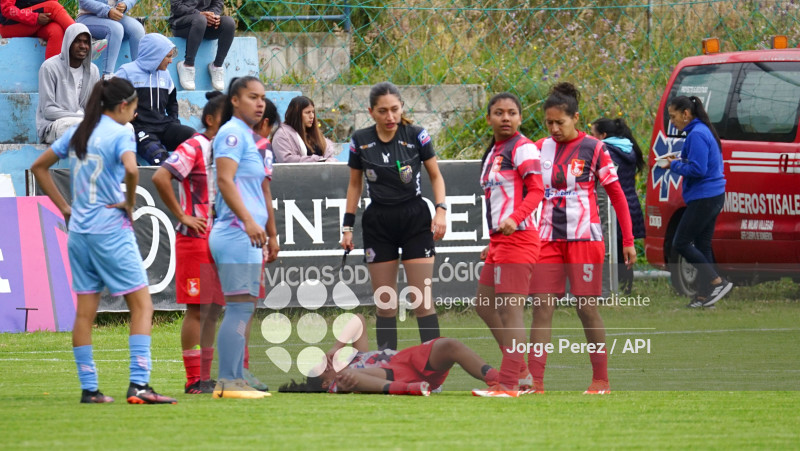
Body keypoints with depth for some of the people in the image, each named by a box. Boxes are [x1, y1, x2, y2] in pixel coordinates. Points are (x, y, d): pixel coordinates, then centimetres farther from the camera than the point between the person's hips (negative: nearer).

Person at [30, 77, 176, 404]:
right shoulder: (120, 134, -9)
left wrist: (64, 207, 17)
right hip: (111, 230, -7)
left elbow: (39, 166, 19)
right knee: (142, 305, -3)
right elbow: (131, 169, -28)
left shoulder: (78, 133, 11)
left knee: (85, 312, 10)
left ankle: (88, 388, 10)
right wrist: (130, 204, -10)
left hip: (79, 230, 7)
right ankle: (138, 385, -13)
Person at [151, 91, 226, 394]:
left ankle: (205, 377, 14)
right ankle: (194, 380, -3)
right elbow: (160, 177, -21)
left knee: (213, 309, 9)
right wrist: (182, 216, -16)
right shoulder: (194, 148, -10)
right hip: (195, 240, -8)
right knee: (197, 309, -6)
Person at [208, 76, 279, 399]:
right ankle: (227, 382, -15)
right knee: (240, 308, -13)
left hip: (249, 237, 10)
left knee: (242, 311, 10)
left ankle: (235, 380, 12)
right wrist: (248, 221, -28)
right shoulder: (232, 133, -8)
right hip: (236, 235, -10)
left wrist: (271, 234, 30)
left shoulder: (255, 139, 21)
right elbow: (225, 181, -20)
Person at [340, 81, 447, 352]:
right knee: (385, 304, 2)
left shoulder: (416, 136, -5)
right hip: (378, 223, 2)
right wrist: (347, 226, 8)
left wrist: (440, 210, -9)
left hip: (416, 220, -2)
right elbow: (354, 185, 11)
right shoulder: (360, 141, 0)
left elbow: (435, 176, 5)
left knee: (422, 301, -7)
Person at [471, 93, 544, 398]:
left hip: (518, 237, -11)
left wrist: (514, 219, -32)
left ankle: (508, 385, -11)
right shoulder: (492, 152, 19)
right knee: (485, 307, 15)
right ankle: (520, 372, 20)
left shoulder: (523, 149, -9)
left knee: (510, 313, -11)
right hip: (499, 240, 11)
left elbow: (536, 190, -18)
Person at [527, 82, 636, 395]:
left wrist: (628, 241, -2)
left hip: (584, 237, -3)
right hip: (548, 238, 3)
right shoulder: (540, 149, 8)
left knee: (587, 307, 0)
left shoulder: (593, 149, -3)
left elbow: (616, 194, 1)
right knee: (542, 305, -6)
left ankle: (601, 380, 10)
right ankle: (535, 380, -9)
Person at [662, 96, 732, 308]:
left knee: (681, 243, -6)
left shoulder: (697, 135, -17)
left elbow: (698, 170, -22)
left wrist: (675, 165, -8)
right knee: (701, 245, 11)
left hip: (703, 198, -10)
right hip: (713, 196, 10)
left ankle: (718, 282, -9)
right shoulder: (704, 131, 15)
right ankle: (704, 295, 12)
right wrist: (679, 161, 10)